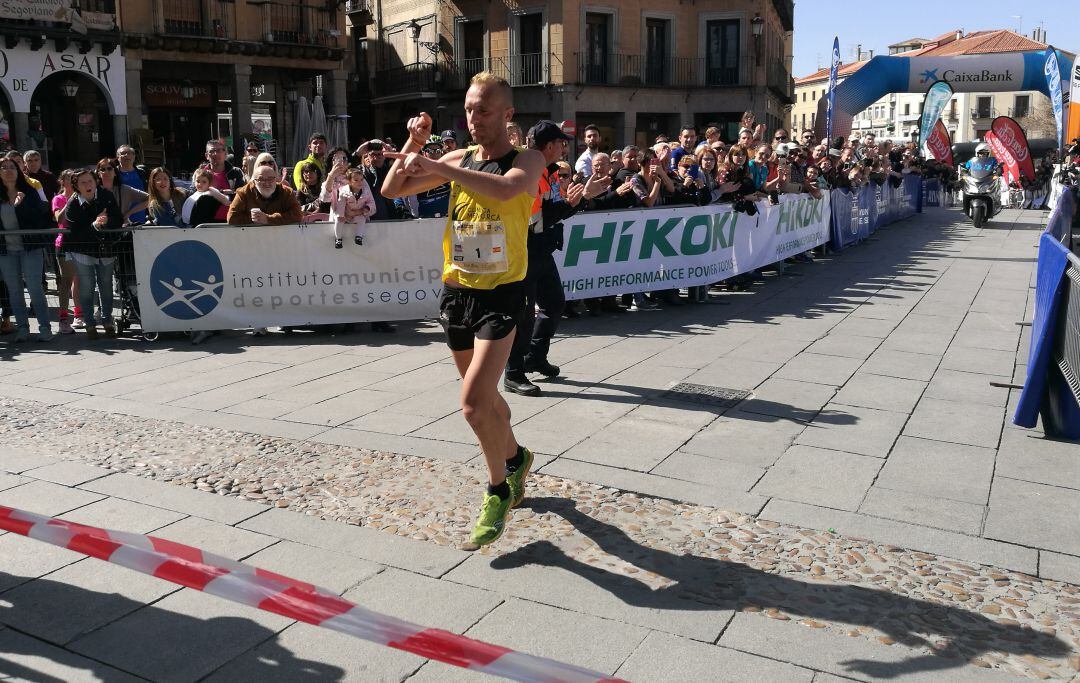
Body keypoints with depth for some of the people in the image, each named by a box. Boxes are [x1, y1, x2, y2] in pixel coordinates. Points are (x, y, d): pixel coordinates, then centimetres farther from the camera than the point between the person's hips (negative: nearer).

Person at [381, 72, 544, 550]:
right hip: (456, 291, 6)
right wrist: (413, 145, -8)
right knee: (484, 395, 19)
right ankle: (516, 459, 45)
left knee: (474, 402, -16)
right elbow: (392, 190, 7)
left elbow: (506, 188, -33)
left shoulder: (527, 159, -8)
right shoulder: (459, 159, 6)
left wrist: (434, 167, -35)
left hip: (500, 295, -6)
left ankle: (498, 491, 7)